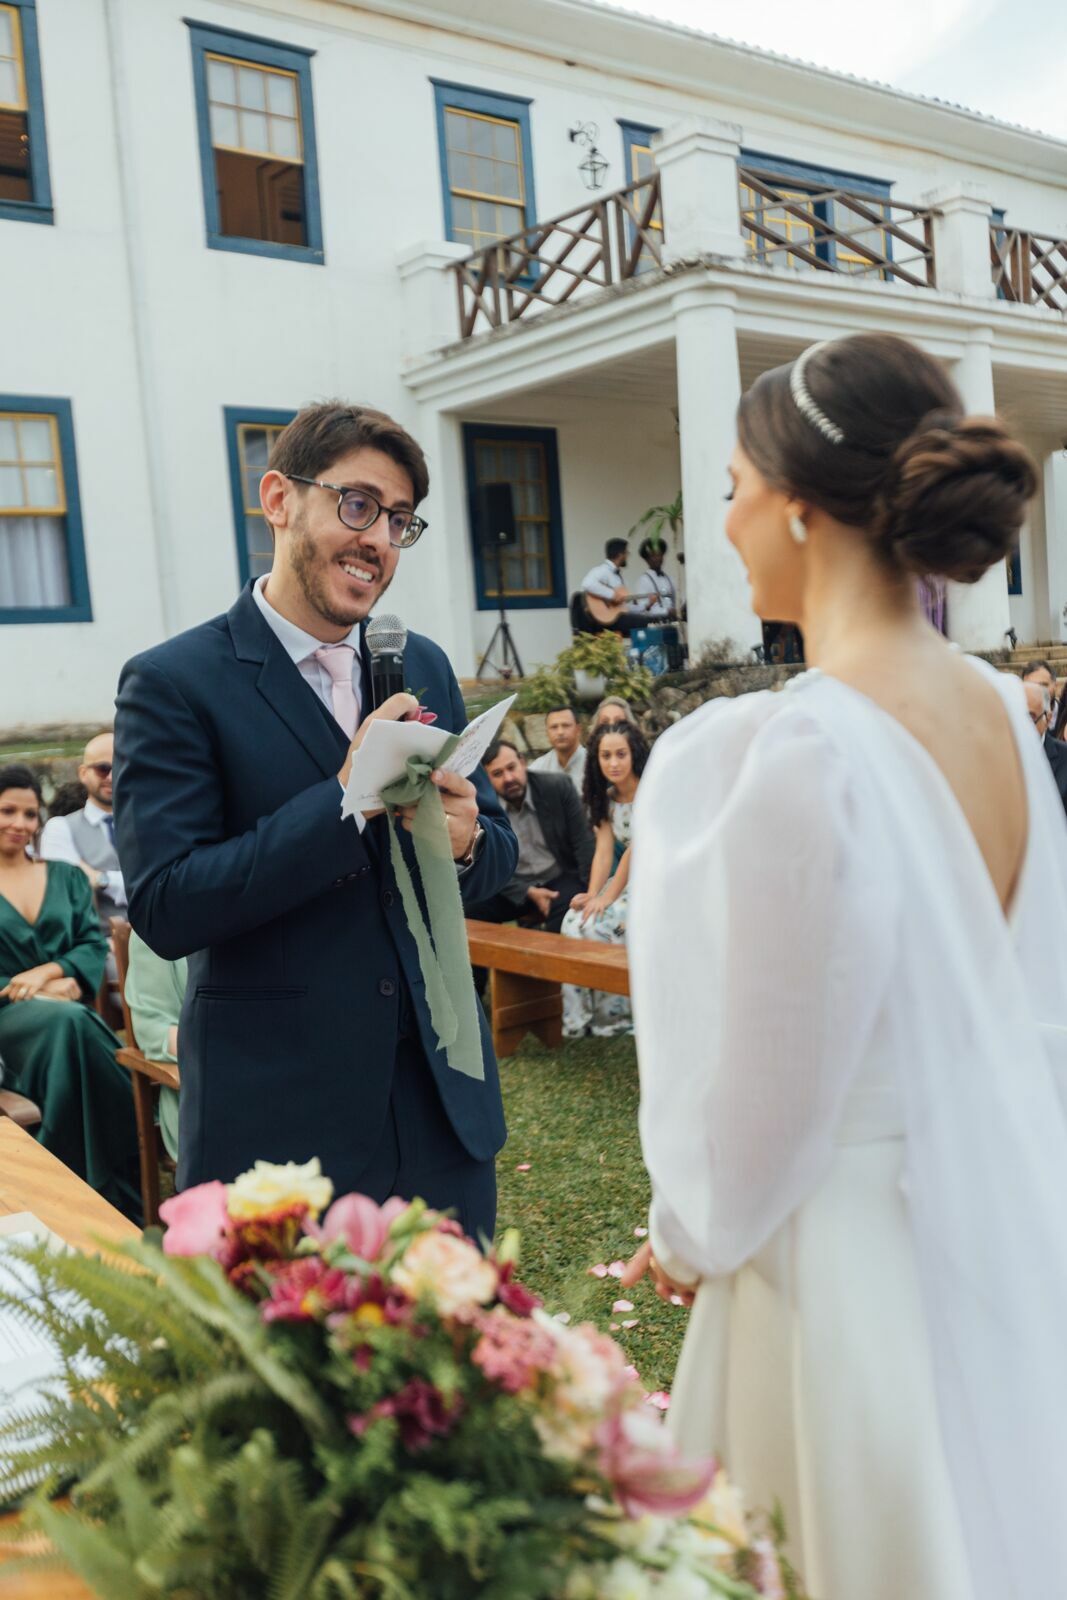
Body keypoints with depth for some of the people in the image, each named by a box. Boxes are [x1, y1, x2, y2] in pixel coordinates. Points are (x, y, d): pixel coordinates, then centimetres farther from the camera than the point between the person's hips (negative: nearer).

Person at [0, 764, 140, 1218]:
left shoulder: (66, 877, 18)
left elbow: (94, 943, 8)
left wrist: (48, 971, -10)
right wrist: (38, 995, -9)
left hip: (68, 1007, 2)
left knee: (72, 1026, -35)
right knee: (69, 1023, -35)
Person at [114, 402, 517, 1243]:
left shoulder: (425, 666, 7)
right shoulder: (173, 684, -9)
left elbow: (500, 849, 11)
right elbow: (163, 907, -15)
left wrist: (466, 840, -13)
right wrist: (344, 801, -23)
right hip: (278, 1122, -4)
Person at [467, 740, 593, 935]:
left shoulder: (558, 788, -9)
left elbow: (583, 843, -6)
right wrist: (528, 892, -18)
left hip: (560, 880, -1)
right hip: (515, 887, 1)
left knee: (566, 911, -33)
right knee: (467, 910, -22)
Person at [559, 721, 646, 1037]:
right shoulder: (605, 798, 9)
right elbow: (604, 851, 0)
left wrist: (607, 897, -20)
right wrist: (592, 895, -15)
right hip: (628, 879, 6)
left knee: (601, 924, -25)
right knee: (576, 921, -17)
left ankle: (614, 1016, -9)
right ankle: (581, 1017, -9)